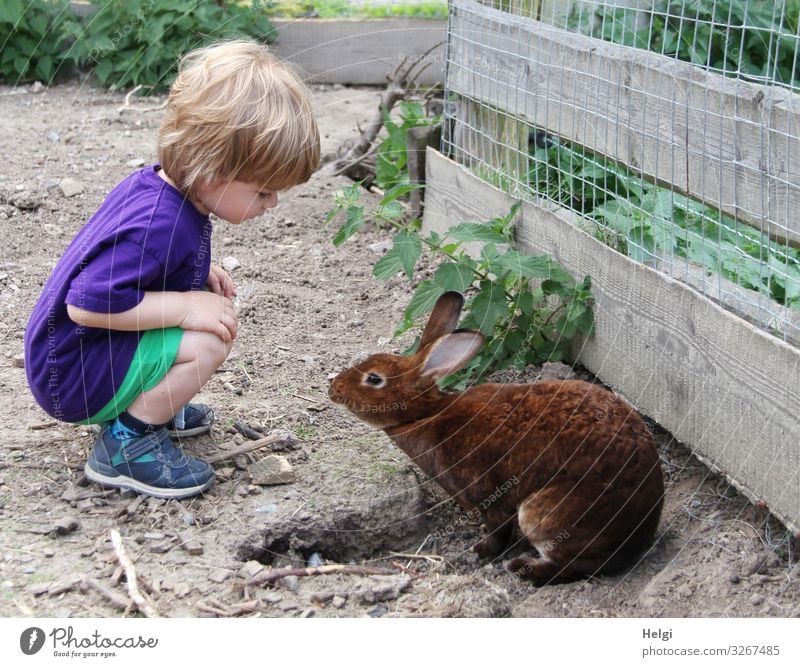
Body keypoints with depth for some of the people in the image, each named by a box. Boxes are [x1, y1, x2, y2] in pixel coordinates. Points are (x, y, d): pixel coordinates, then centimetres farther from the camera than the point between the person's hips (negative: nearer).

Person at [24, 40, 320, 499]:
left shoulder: (158, 185, 0)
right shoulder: (157, 225, -30)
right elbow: (86, 303, -34)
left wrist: (199, 275, 4)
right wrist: (185, 306, -28)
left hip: (96, 353, 10)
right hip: (69, 374, -10)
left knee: (220, 317, 11)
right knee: (207, 342, -26)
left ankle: (151, 403, 16)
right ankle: (128, 441, -12)